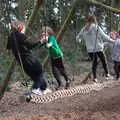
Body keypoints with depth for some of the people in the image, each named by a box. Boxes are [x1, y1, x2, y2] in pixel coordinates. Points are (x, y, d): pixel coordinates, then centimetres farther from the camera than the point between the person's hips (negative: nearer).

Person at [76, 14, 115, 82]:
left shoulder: (84, 29, 4)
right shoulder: (96, 27, -10)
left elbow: (78, 37, 12)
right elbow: (104, 36, -12)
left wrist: (79, 40, 35)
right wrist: (112, 40, 0)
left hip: (90, 49, 4)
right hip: (98, 48, -4)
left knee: (94, 63, 15)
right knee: (104, 61, 13)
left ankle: (95, 77, 14)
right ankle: (107, 75, 18)